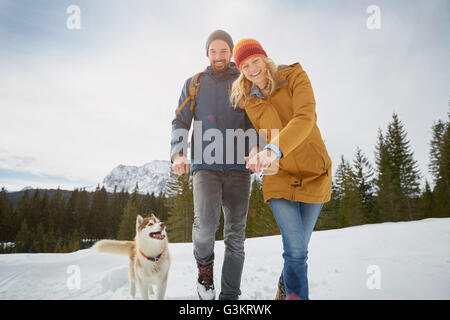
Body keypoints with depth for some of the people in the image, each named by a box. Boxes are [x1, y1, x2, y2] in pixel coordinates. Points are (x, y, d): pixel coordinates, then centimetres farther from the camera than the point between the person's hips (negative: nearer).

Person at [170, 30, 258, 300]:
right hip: (205, 165, 0)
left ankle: (230, 296, 12)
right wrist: (178, 153, -11)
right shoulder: (194, 84, 16)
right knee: (206, 224, -19)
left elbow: (254, 122, 3)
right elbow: (180, 122, 9)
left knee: (236, 234, 0)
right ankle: (205, 265, 13)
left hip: (238, 167, 1)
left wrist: (255, 147, -20)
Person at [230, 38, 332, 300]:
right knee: (296, 248, -12)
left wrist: (275, 149, -40)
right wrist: (257, 156, -14)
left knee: (299, 247, 11)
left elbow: (305, 118, -23)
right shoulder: (247, 101, 4)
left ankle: (286, 286, 39)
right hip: (278, 176, 1)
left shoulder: (295, 77, -7)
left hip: (313, 173, -1)